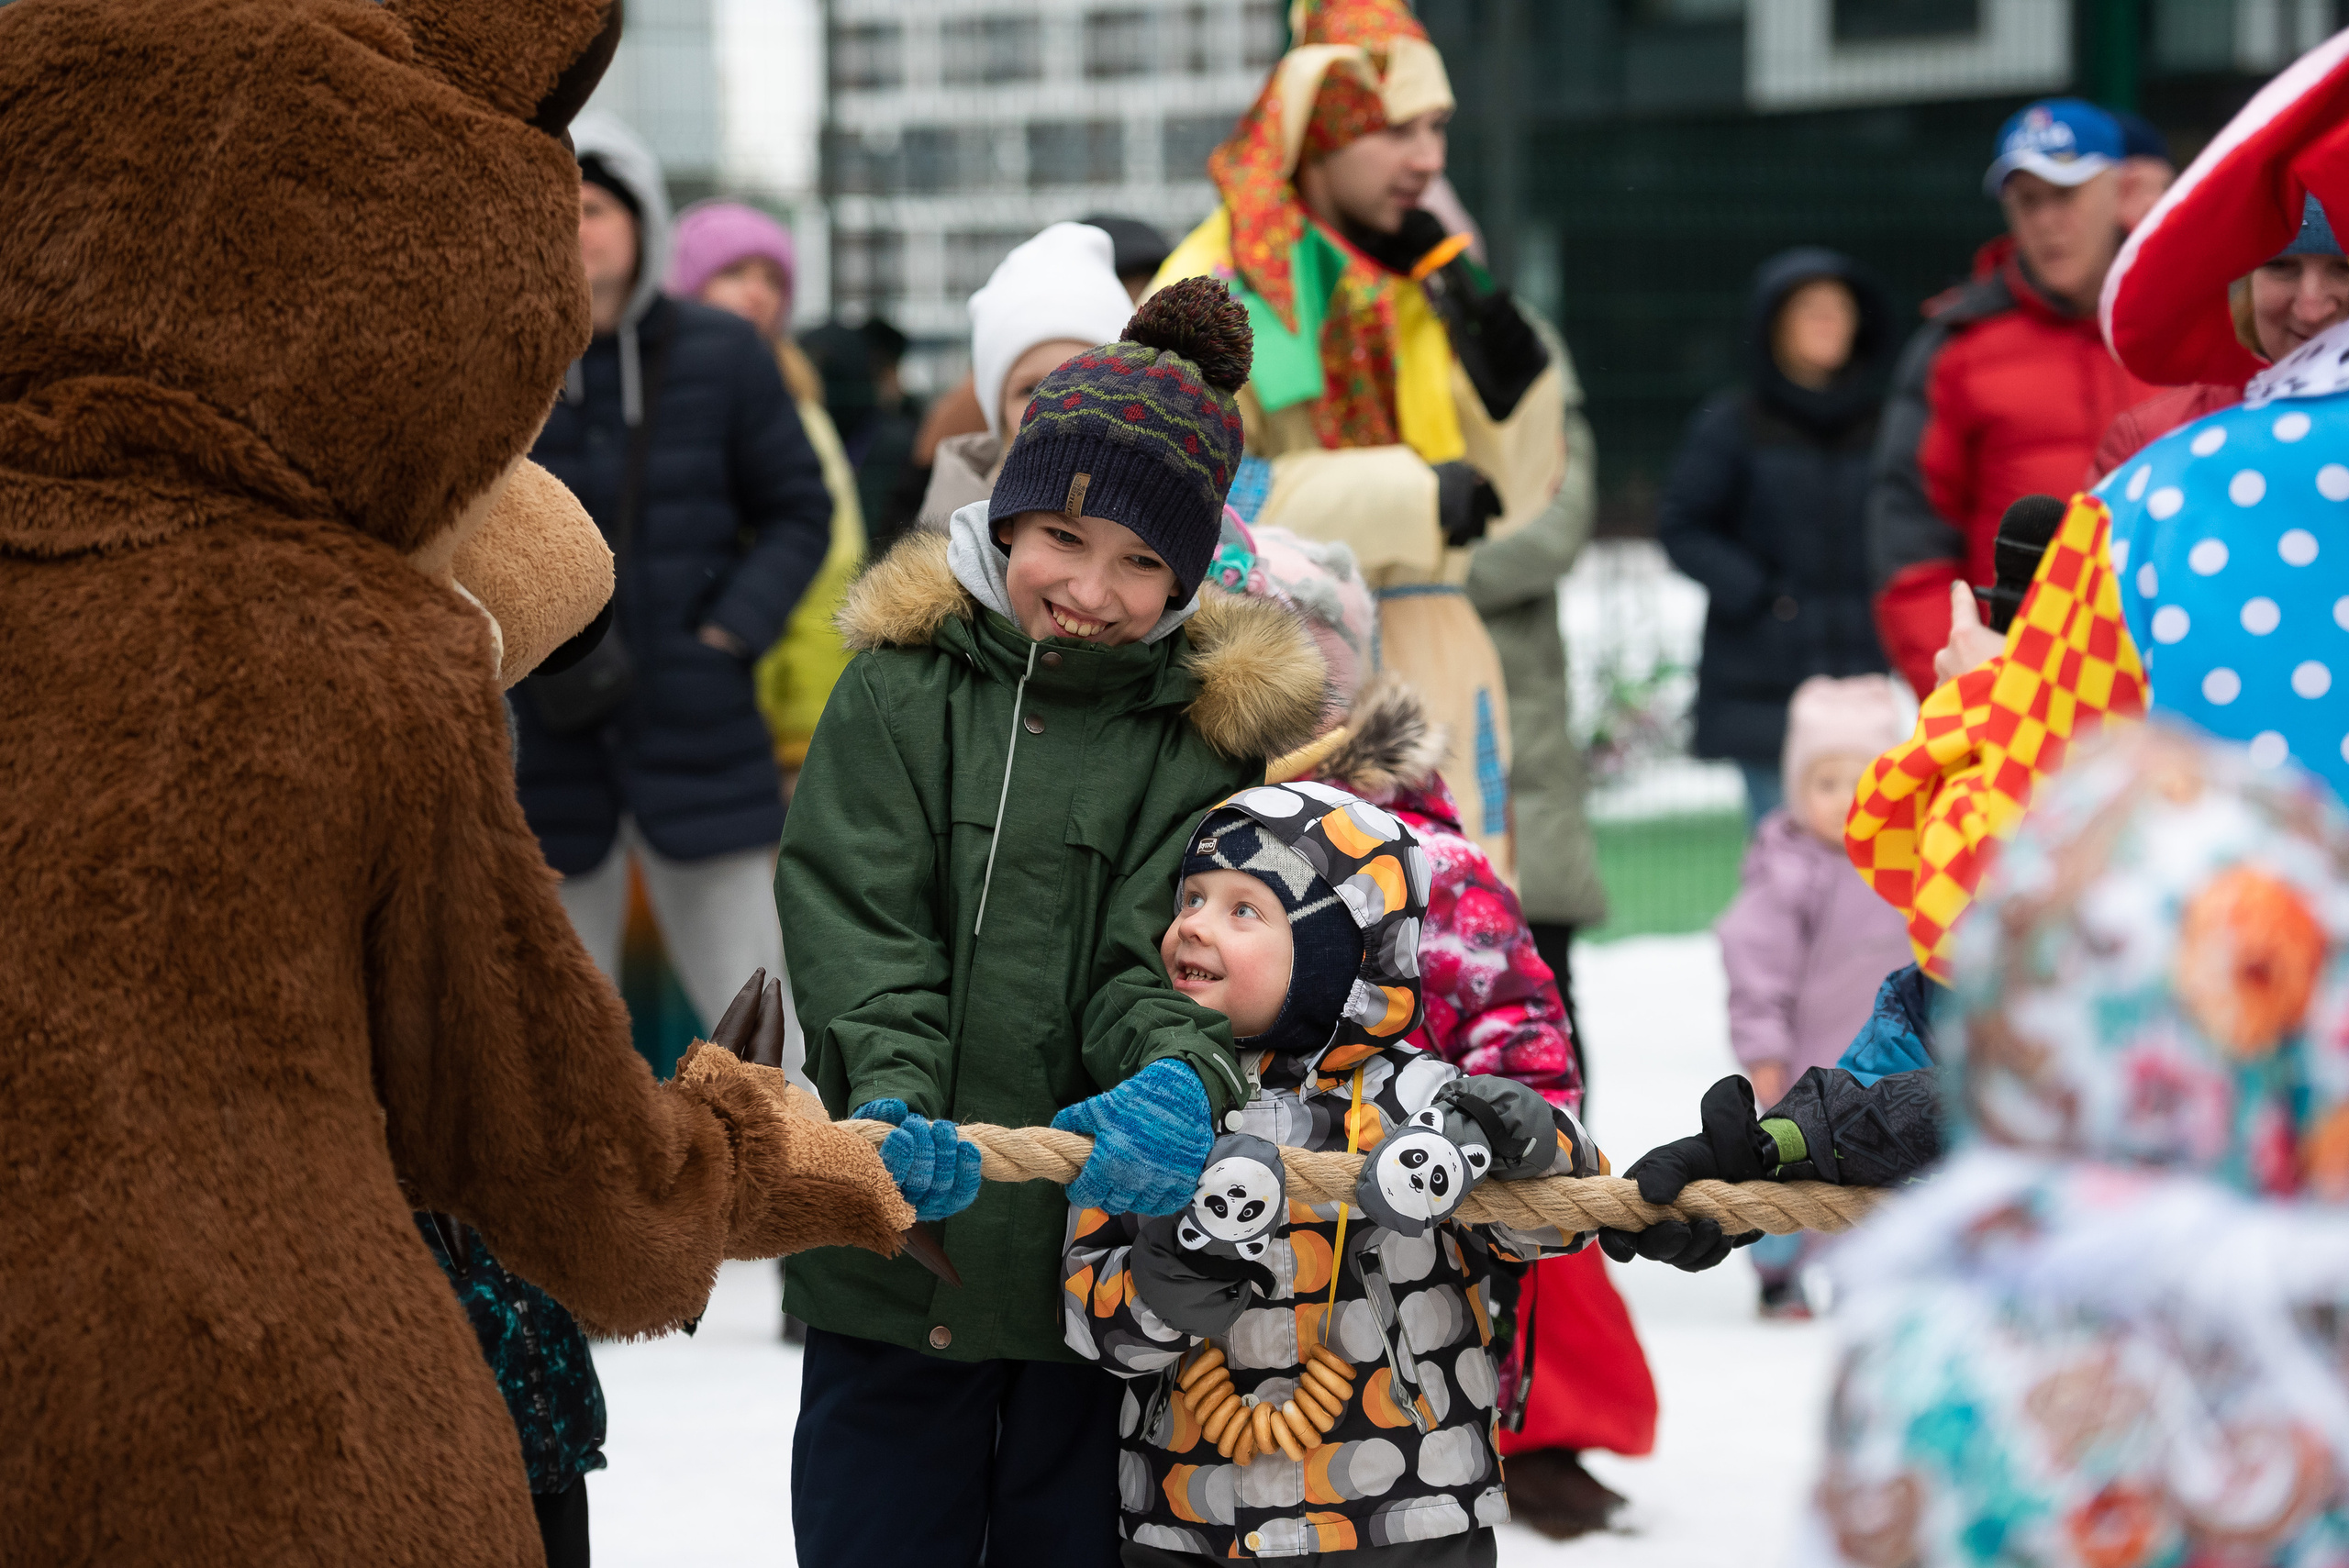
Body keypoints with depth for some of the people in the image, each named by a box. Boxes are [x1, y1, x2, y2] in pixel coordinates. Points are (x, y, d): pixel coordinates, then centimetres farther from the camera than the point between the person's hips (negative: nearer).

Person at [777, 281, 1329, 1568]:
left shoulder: (1205, 734, 2)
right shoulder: (901, 689, 2)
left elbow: (1166, 957, -8)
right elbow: (855, 923, -7)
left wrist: (1181, 1082, -31)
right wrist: (890, 1096, -25)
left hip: (1105, 1264, 0)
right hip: (893, 1267, 0)